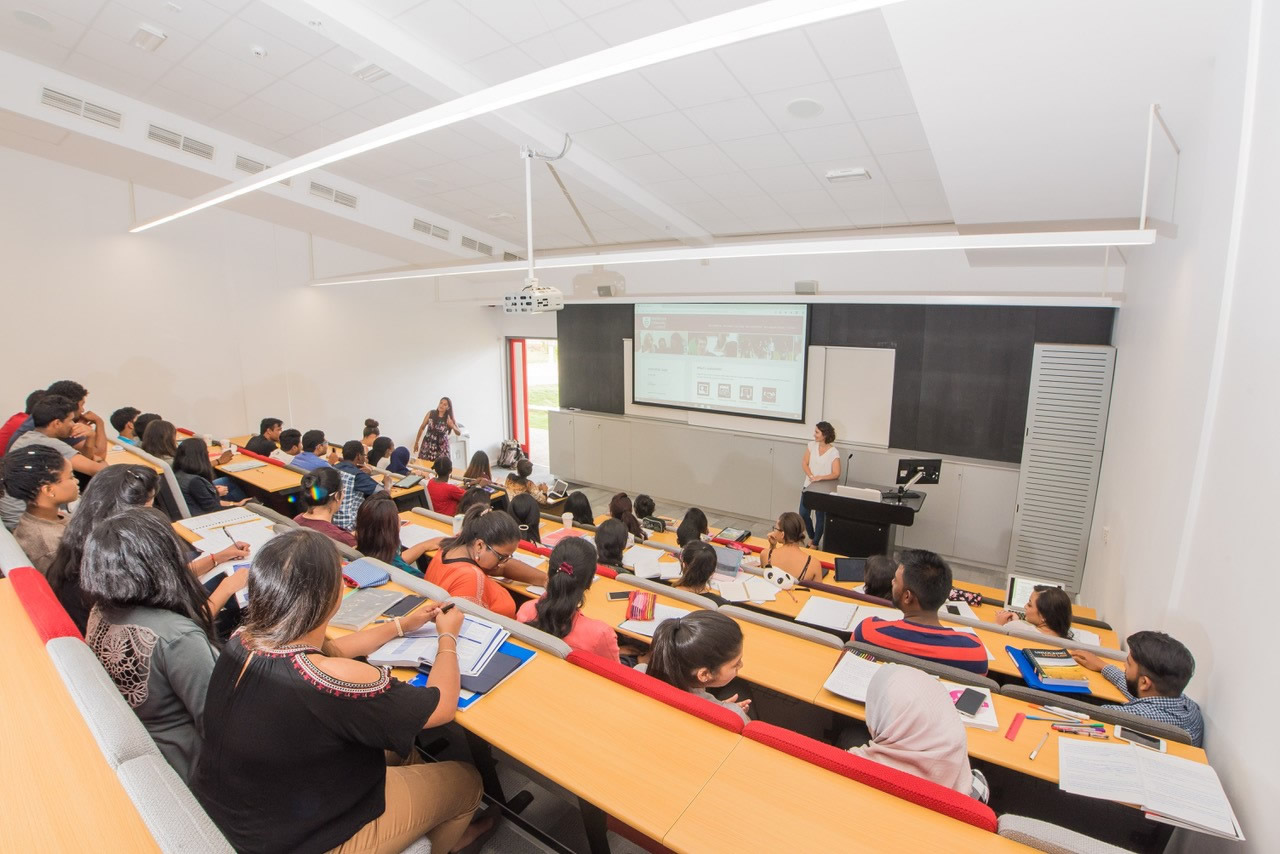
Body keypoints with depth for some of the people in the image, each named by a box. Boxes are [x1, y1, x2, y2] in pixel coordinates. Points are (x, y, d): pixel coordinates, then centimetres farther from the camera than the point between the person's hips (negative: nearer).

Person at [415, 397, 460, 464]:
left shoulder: (449, 419, -7)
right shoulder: (431, 413, -6)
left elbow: (459, 433, -5)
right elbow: (422, 428, 5)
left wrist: (453, 426, -26)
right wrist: (416, 442, 11)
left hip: (441, 447, -1)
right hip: (427, 444, 1)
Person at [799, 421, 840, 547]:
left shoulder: (834, 453, -12)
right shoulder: (812, 445, 0)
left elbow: (836, 474, -14)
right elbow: (804, 463, -1)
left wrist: (820, 478, -25)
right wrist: (811, 476, -16)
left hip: (824, 489, -4)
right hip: (809, 486, 4)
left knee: (820, 516, 4)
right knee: (803, 514, 3)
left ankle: (815, 544, 20)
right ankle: (811, 537, 29)